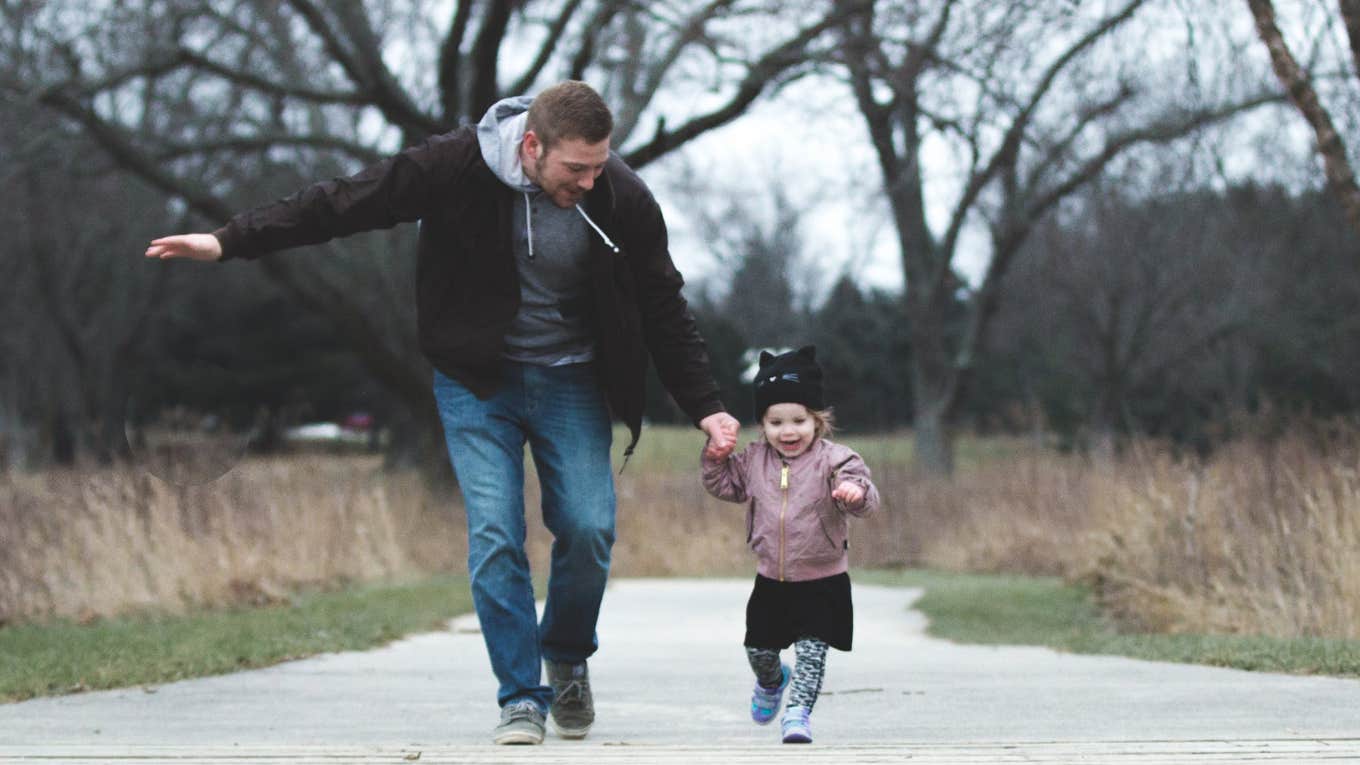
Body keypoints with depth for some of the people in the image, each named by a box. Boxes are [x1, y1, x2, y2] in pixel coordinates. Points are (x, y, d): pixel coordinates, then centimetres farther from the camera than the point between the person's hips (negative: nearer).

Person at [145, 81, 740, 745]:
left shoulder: (621, 200, -16)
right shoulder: (458, 168, -21)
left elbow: (664, 311, -2)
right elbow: (343, 203, -13)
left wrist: (705, 407, -4)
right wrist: (229, 242, -14)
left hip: (571, 383, 1)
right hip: (477, 380, -1)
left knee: (589, 529, -9)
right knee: (495, 536, -12)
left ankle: (567, 660, 19)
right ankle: (520, 698, -3)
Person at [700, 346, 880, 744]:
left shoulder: (833, 459, -14)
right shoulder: (754, 460, 1)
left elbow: (864, 498, -26)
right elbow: (725, 484, 15)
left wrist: (855, 492, -49)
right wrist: (716, 458, -4)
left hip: (822, 581, -5)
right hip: (771, 580, 5)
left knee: (811, 648, -11)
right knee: (759, 648, 17)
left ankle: (798, 711, -4)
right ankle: (772, 682, 48)